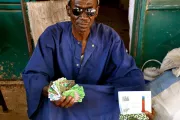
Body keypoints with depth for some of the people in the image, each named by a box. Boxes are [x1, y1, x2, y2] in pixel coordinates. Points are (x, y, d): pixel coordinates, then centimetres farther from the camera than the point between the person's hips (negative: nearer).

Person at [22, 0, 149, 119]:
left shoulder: (109, 37, -8)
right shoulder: (52, 35, -12)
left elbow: (132, 74, -10)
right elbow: (33, 74, -15)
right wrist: (48, 92, -38)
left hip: (99, 100, 1)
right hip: (60, 98, 0)